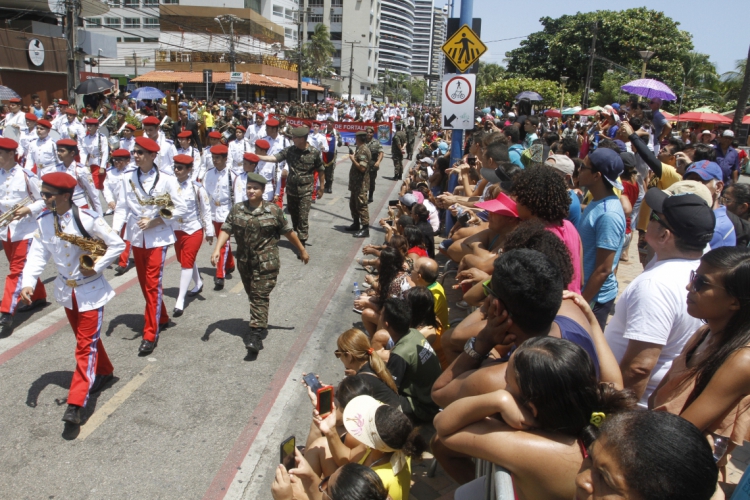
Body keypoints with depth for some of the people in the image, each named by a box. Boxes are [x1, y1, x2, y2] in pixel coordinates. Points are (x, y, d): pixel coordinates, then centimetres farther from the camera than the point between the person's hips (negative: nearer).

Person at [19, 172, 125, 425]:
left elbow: (117, 245, -13)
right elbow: (37, 254, -6)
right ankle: (104, 371, 44)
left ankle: (76, 404, -3)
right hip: (66, 290, 6)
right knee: (86, 338, 21)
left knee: (86, 345, -4)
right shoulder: (44, 220, -4)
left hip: (90, 290, -6)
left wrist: (96, 267, -19)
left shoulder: (88, 218, -19)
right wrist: (28, 283, -19)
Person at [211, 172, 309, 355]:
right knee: (252, 295, 16)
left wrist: (302, 250, 11)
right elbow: (226, 230, -3)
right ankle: (262, 325, 34)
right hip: (245, 262, 4)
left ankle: (256, 334, -9)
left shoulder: (273, 210, -4)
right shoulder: (237, 209, 3)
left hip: (266, 263, -4)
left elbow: (288, 231, 4)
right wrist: (217, 249, -18)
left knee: (260, 296, -8)